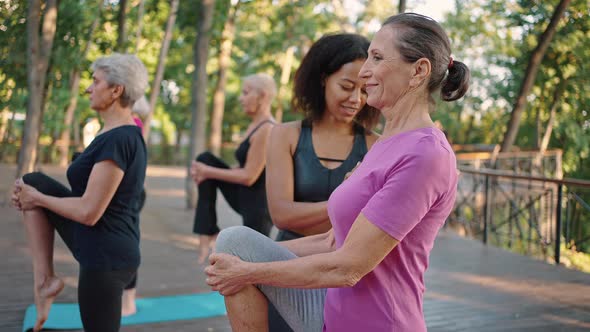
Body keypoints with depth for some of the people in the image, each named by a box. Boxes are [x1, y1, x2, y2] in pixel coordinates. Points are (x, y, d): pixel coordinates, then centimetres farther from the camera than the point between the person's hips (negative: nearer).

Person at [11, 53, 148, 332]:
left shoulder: (117, 140, -23)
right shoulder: (127, 135, 8)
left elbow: (88, 212, -24)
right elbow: (91, 196, 16)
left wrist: (37, 198, -7)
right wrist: (31, 195, 6)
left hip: (105, 258, -10)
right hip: (98, 247, 10)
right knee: (32, 182, 8)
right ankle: (44, 278, 6)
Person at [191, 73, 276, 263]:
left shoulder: (266, 130, -20)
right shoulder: (254, 126, 10)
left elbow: (249, 177, -21)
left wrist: (208, 172, -11)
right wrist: (207, 173, 1)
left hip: (259, 207, -9)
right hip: (244, 198, 9)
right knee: (205, 159, 3)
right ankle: (207, 233, 1)